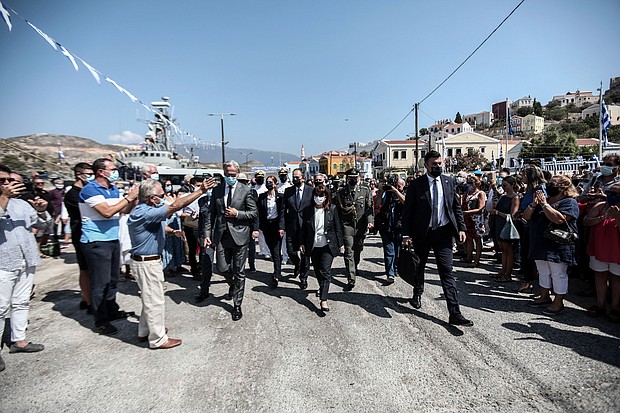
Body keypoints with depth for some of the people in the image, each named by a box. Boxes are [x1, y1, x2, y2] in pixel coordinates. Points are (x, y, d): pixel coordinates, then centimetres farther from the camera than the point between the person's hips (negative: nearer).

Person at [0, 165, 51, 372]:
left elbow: (43, 222, 10)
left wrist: (41, 210, -8)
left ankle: (18, 340, 26)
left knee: (21, 303, 14)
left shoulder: (21, 203, 11)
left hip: (26, 261, 6)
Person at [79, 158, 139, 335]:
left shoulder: (113, 189, 12)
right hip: (96, 242, -8)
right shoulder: (90, 190, -14)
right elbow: (107, 212, -24)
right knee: (100, 283, -1)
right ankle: (100, 322, 9)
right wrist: (128, 197, -18)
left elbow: (125, 211, 10)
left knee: (112, 279, 18)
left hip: (113, 240, 8)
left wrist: (134, 198, -6)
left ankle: (112, 311, 33)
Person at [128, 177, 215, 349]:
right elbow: (175, 206, -36)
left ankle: (145, 331, 39)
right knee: (155, 300, 2)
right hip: (146, 263, -11)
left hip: (150, 260, 11)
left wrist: (172, 230, 9)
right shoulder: (144, 212, -27)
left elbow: (157, 224, 26)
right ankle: (158, 339, 16)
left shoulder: (145, 209, 7)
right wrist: (201, 190, -36)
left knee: (151, 297, 23)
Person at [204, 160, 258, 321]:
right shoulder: (217, 190, 6)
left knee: (239, 272, 5)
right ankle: (234, 280, 40)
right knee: (223, 267, 2)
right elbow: (211, 213, 8)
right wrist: (207, 234, 1)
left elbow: (254, 213, -1)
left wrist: (237, 214, -14)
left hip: (239, 235, -2)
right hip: (222, 235, 3)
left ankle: (237, 305, 19)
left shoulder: (245, 190, -2)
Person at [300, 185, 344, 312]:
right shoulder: (308, 210, 1)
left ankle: (323, 299, -11)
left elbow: (338, 227, 2)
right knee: (317, 270, 14)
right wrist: (302, 243, 4)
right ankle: (322, 288, 40)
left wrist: (340, 243, 3)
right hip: (313, 246, 3)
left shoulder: (332, 209, -3)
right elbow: (303, 228, 7)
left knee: (325, 271, -10)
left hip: (327, 245, -3)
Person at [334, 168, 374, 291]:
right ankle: (351, 279, -7)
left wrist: (370, 221, -11)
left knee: (357, 251, 16)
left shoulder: (365, 190, 3)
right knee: (349, 252, -8)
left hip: (361, 225, 2)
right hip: (347, 225, -2)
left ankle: (354, 269, 42)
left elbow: (370, 207, 1)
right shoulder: (341, 192, 1)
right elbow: (337, 209, 5)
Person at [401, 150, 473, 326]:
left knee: (447, 271, -2)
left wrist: (461, 228, 2)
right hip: (422, 233, -1)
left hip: (443, 232, 1)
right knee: (419, 266, 18)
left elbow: (456, 207, 11)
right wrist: (406, 235, -11)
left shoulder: (449, 181, 5)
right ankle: (418, 293, 46)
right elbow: (407, 211, -5)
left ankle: (455, 313, -1)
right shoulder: (416, 185, -6)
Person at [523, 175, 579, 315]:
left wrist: (544, 204, -18)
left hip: (558, 247, -8)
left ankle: (558, 302, 9)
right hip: (541, 245, 8)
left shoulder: (570, 202, -7)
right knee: (543, 272, 16)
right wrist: (534, 203, -6)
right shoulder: (544, 200, 17)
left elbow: (559, 219, -25)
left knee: (558, 274, 0)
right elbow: (526, 216, 9)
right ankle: (544, 297, 29)